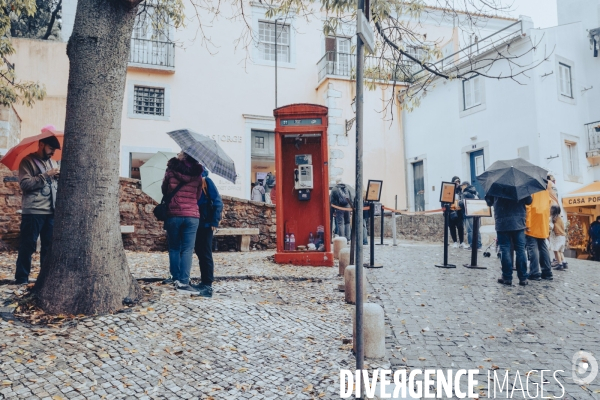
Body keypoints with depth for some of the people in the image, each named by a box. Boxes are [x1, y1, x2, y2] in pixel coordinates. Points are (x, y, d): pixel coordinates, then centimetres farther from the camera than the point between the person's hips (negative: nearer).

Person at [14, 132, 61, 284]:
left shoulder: (52, 163, 17)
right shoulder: (28, 161, -3)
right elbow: (24, 184, -15)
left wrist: (59, 177, -1)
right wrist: (46, 175, -17)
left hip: (51, 212, 6)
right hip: (33, 212, -6)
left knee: (49, 245, 9)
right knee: (28, 245, -1)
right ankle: (21, 277, 7)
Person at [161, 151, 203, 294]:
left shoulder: (171, 171, 0)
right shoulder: (197, 174, 2)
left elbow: (164, 190, 12)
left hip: (173, 215, 1)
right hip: (192, 216, 0)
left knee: (174, 248, 14)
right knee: (187, 250, -1)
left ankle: (176, 277, 20)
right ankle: (183, 282, -6)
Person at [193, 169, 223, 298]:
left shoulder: (206, 181, -8)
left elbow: (218, 202, -12)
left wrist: (214, 222, -17)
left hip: (206, 224, -7)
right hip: (195, 223, 7)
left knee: (205, 254, -5)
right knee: (199, 251, 13)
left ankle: (208, 286, -1)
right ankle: (204, 281, 24)